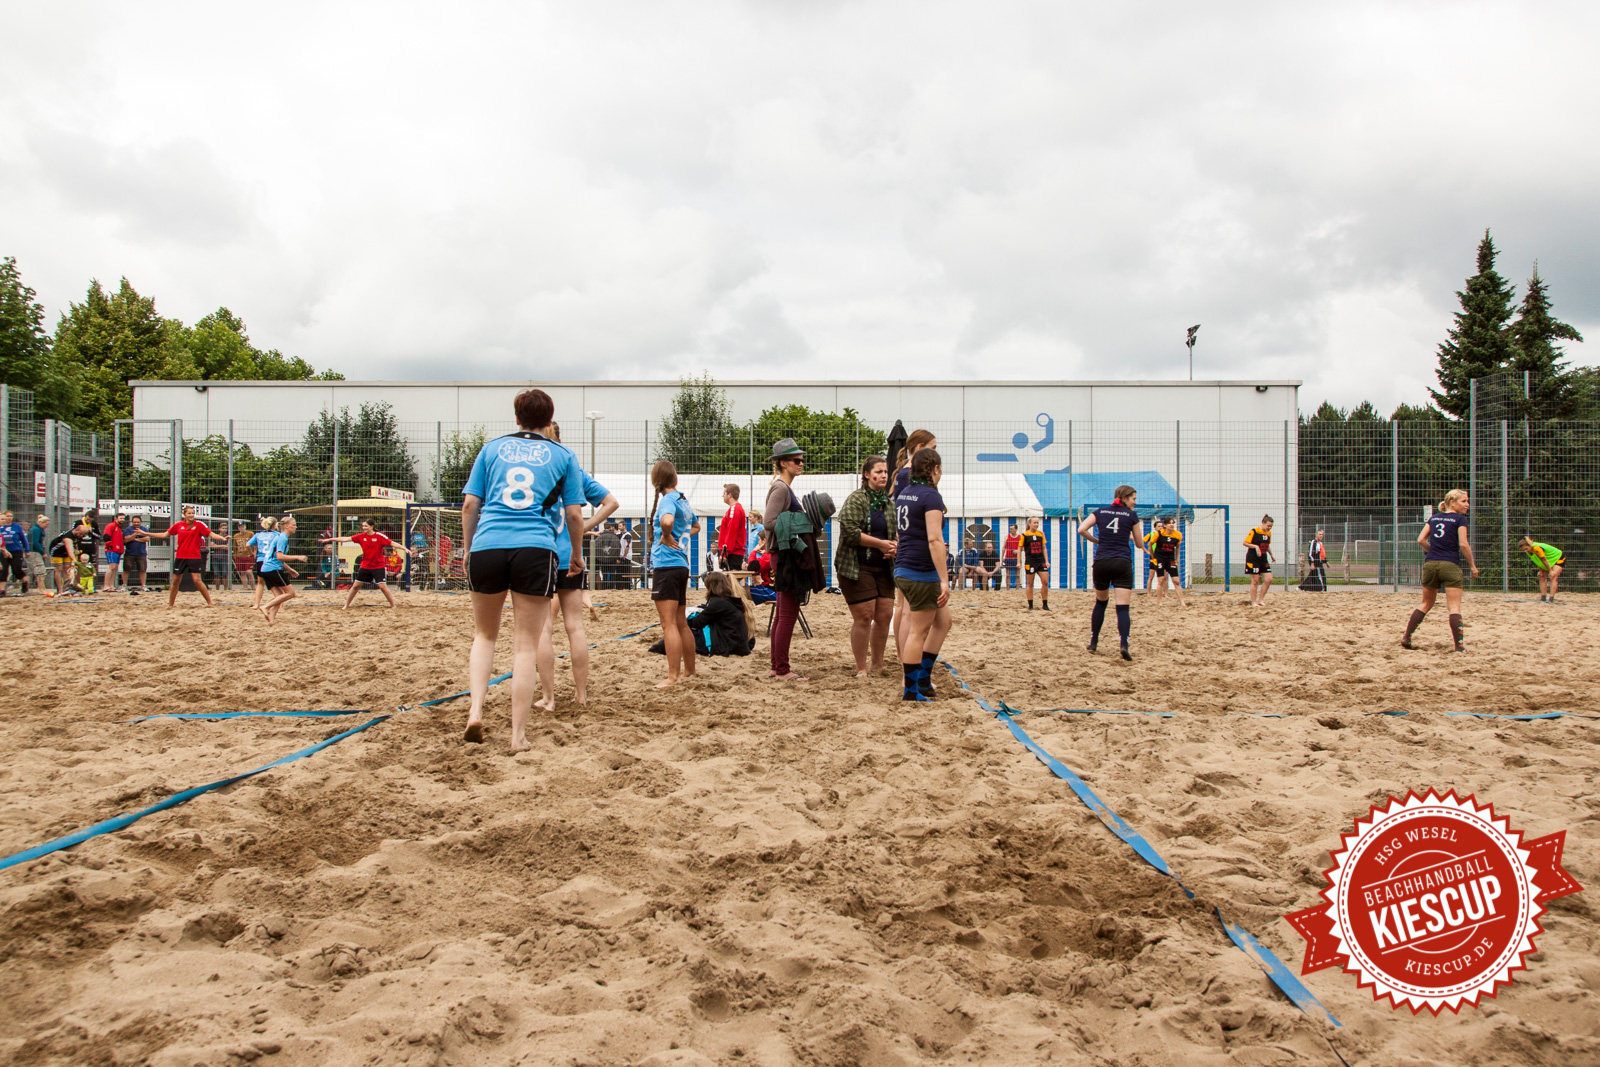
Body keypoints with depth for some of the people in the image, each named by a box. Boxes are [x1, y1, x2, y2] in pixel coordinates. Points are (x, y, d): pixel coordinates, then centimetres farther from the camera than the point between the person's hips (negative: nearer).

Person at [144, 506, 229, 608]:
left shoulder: (199, 524, -3)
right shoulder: (178, 525, 5)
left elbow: (211, 534, -8)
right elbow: (165, 535, 13)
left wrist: (223, 538, -26)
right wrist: (146, 534, 13)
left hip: (194, 557, -3)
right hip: (180, 557, 3)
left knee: (197, 581, -10)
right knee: (175, 581, 7)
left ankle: (209, 603, -3)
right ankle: (170, 604, 19)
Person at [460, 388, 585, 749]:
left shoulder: (492, 448, 16)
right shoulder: (562, 455, 13)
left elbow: (470, 505, 10)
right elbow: (574, 514, 12)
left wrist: (468, 549, 20)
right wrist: (576, 555, 26)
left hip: (487, 547, 2)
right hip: (535, 550, -1)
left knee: (484, 635, 19)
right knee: (526, 645, 4)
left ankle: (475, 710, 0)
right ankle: (518, 736, 3)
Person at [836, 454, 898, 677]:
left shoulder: (888, 502, 14)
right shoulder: (855, 500, -7)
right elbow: (850, 531, -17)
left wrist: (894, 547, 0)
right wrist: (880, 543, -16)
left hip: (883, 567, 7)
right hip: (858, 567, -7)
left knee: (885, 615, 4)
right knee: (864, 617, -7)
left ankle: (877, 665, 19)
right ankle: (861, 669, 4)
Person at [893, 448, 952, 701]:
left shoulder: (903, 492, 8)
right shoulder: (931, 496, -16)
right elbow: (935, 540, -22)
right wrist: (944, 580, -23)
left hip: (903, 570, 10)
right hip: (922, 572, -9)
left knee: (943, 621, 19)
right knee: (919, 631, -1)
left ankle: (923, 678, 22)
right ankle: (911, 690, 6)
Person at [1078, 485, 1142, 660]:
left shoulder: (1100, 512, 10)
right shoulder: (1132, 515, 3)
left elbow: (1081, 529, -3)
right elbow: (1139, 542, 10)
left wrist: (1096, 540, 13)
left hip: (1101, 563, 3)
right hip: (1122, 563, -3)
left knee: (1100, 603, 21)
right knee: (1123, 608, -7)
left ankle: (1093, 642, 24)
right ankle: (1124, 644, -25)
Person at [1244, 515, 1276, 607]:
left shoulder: (1269, 533, 10)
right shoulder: (1254, 531, -11)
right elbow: (1245, 543, -11)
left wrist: (1272, 555, 12)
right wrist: (1256, 546, -23)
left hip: (1263, 559, 7)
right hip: (1253, 560, -7)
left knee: (1269, 579, -3)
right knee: (1255, 581, -4)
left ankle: (1260, 600, 9)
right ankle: (1254, 602, 5)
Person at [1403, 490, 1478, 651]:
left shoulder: (1434, 517, 13)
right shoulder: (1460, 519, -3)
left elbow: (1421, 540, 8)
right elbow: (1463, 544, -11)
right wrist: (1473, 565, -3)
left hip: (1430, 564, 5)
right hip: (1450, 565, -5)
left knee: (1426, 604, 17)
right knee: (1454, 608, -4)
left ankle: (1406, 638, 15)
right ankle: (1459, 645, -9)